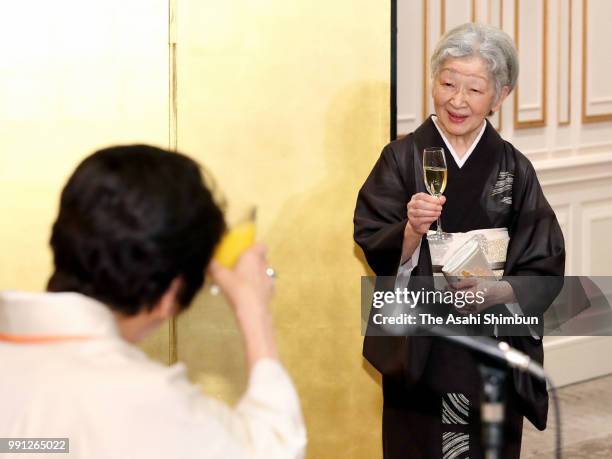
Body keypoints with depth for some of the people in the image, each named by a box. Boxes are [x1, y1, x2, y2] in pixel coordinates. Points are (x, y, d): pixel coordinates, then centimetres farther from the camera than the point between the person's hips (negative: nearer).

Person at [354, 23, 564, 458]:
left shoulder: (514, 170, 0)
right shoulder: (402, 158, -3)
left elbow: (544, 269, -2)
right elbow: (374, 251, -8)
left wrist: (496, 292, -19)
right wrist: (412, 231, -27)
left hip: (494, 351, 1)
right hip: (418, 349, -1)